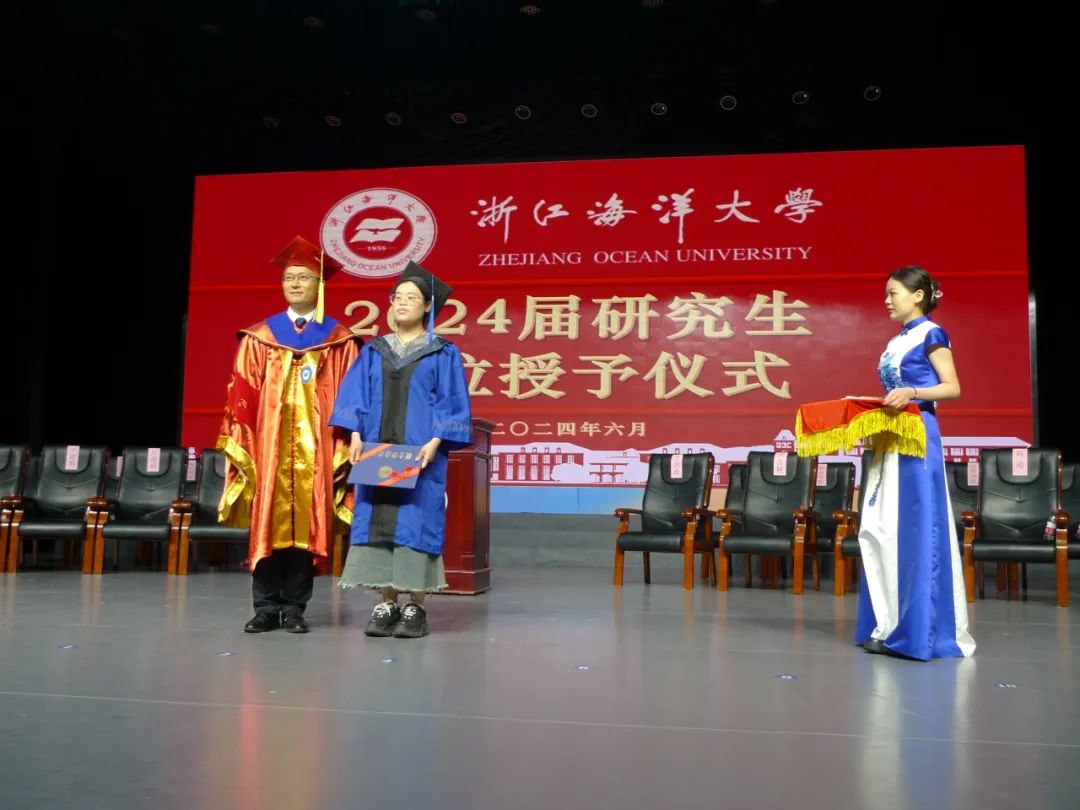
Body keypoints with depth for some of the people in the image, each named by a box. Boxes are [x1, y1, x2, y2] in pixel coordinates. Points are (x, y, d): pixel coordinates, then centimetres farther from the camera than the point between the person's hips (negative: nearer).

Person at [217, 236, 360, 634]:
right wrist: (242, 446, -2)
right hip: (269, 448, 1)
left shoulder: (339, 341, 4)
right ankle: (266, 607, 12)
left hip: (316, 450, -1)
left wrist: (343, 449, -6)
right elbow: (241, 397, 5)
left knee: (306, 525, 2)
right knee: (267, 525, 3)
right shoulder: (258, 338, 8)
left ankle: (294, 608, 12)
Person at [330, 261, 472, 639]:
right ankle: (386, 604, 9)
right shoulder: (373, 351, 14)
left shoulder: (443, 354, 4)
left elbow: (452, 403, -2)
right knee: (377, 524, 1)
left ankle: (416, 607, 4)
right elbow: (354, 396, 7)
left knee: (415, 525, -4)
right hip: (376, 452, 3)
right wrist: (355, 435, -8)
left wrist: (434, 442, -15)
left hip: (420, 454, -3)